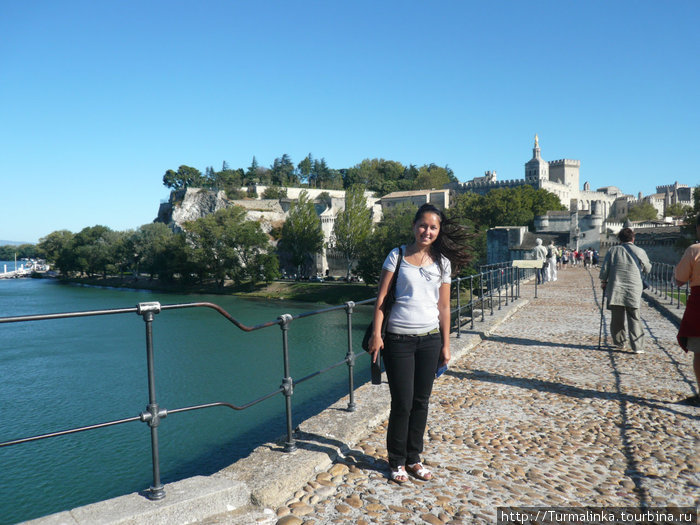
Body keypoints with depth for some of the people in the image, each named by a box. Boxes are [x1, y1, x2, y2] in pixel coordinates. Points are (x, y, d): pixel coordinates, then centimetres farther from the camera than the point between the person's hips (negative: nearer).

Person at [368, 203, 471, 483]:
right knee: (402, 403, 1)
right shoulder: (398, 255, -2)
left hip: (430, 339, 3)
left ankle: (413, 459, 28)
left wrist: (445, 344, 7)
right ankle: (397, 462, 20)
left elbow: (444, 307, 8)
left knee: (421, 402, 11)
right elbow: (381, 298, -2)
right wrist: (376, 334, -9)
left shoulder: (443, 262, 6)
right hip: (399, 338, -3)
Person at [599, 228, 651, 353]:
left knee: (616, 318, 11)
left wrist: (603, 282, 16)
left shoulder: (613, 250, 3)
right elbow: (647, 269, 16)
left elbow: (604, 269, 2)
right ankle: (637, 346, 0)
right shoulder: (640, 252, 2)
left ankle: (619, 342, 20)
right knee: (634, 319, 3)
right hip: (633, 291, 0)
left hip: (615, 290, 1)